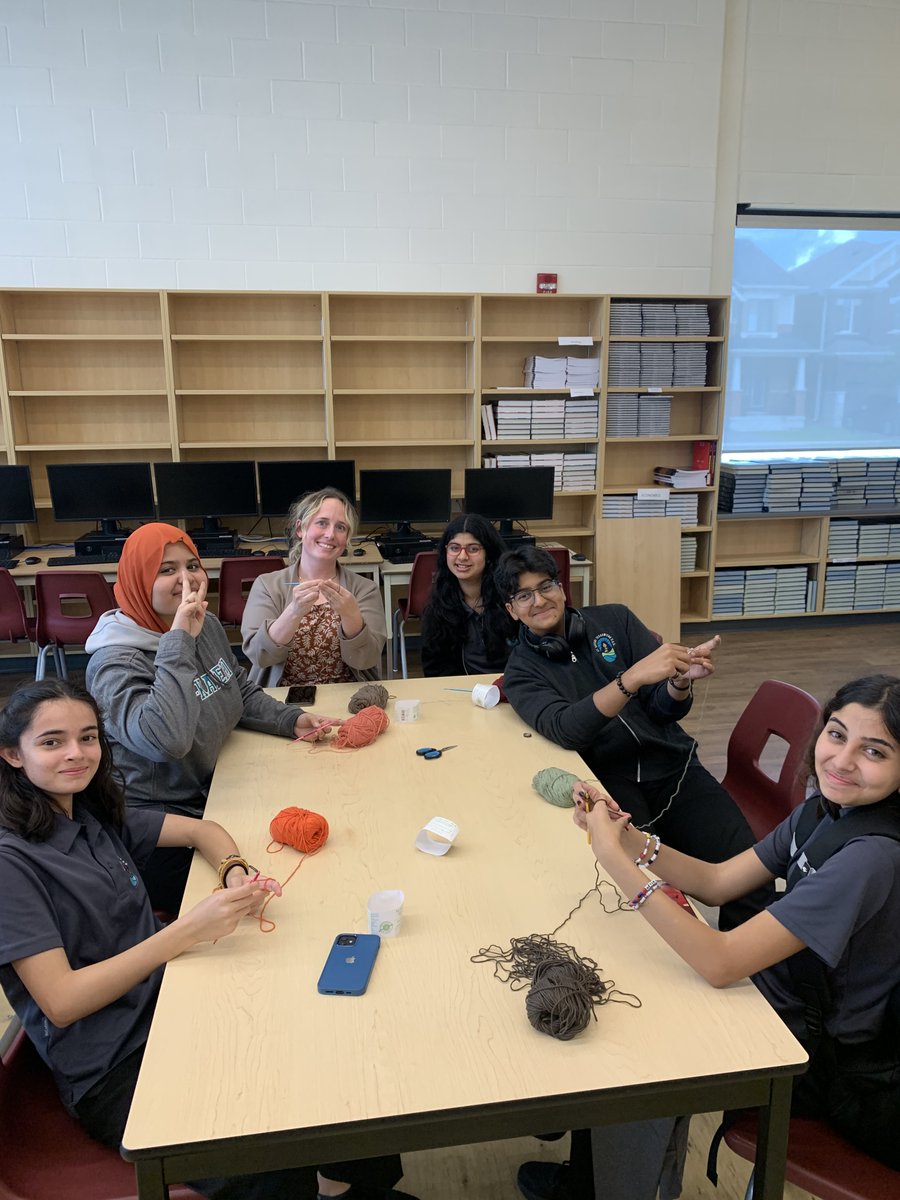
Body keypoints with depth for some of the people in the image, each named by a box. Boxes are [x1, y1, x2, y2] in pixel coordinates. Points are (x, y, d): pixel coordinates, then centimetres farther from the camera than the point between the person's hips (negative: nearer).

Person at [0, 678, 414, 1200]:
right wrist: (188, 931, -28)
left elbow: (202, 829, 13)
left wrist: (235, 872, -10)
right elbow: (60, 1003, -19)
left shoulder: (98, 815, 4)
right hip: (112, 1076, -6)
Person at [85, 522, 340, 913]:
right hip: (156, 822, -8)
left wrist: (291, 719, 1)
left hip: (213, 794, 8)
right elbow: (167, 741, -40)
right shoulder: (114, 662, -23)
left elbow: (242, 692, 18)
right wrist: (179, 641, -36)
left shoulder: (207, 626, 2)